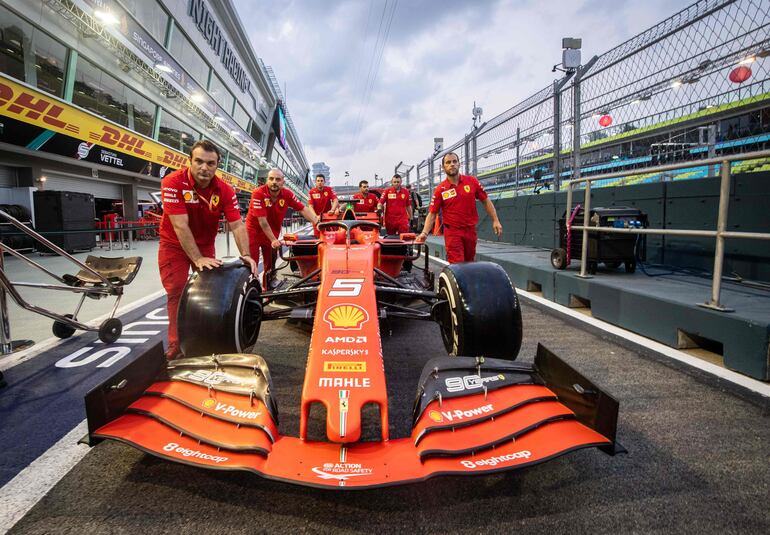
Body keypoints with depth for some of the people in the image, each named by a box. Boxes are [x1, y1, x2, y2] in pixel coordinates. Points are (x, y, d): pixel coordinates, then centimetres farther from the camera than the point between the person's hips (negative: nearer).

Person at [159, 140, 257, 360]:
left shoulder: (225, 190, -17)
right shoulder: (173, 182, -27)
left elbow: (237, 225, -20)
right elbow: (181, 227, -30)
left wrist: (245, 254, -34)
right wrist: (198, 259, -33)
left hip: (205, 245, 4)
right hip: (175, 244, -3)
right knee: (177, 292, -7)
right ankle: (176, 344, 3)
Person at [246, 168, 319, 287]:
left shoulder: (287, 194, -11)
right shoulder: (258, 193, -24)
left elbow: (303, 209, -5)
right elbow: (262, 221, -25)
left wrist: (317, 222, -15)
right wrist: (273, 240, -26)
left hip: (273, 233, 4)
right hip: (254, 231, -4)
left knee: (270, 265, 10)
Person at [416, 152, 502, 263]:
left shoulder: (472, 181, 1)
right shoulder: (440, 189, -4)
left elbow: (486, 201, 8)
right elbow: (432, 214, -4)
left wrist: (495, 221, 1)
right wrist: (424, 232, -17)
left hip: (470, 230, 3)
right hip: (452, 232, -3)